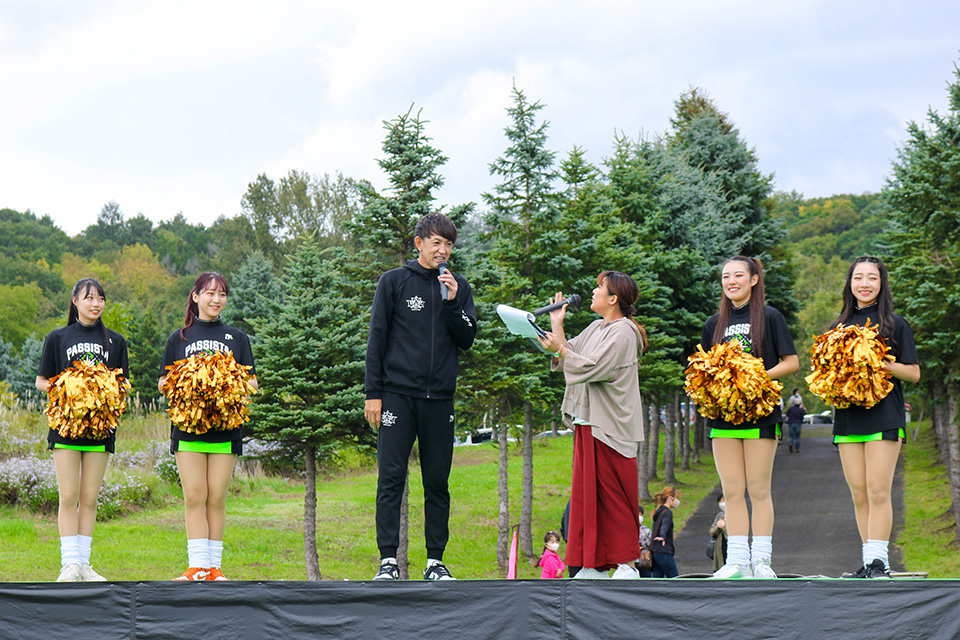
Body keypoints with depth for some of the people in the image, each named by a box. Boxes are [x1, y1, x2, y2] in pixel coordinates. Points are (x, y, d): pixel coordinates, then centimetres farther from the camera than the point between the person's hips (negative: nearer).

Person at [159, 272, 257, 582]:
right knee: (194, 497, -6)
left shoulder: (237, 337, 14)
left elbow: (252, 382, 11)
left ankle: (214, 567, 3)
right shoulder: (178, 338, 12)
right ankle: (197, 566, -6)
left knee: (216, 498, -1)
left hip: (225, 426, 0)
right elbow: (163, 382, 11)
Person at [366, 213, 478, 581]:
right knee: (391, 479, -6)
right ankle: (388, 560, -3)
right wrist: (373, 393, -3)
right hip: (398, 394, -3)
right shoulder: (394, 282, 5)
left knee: (438, 483, 4)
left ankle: (436, 561, 10)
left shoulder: (459, 287, 13)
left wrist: (452, 302, -7)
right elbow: (377, 339, 3)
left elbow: (468, 340, 7)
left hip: (439, 398, 3)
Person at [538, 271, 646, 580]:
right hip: (587, 422, 9)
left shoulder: (623, 332, -10)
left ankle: (626, 563, 0)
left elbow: (592, 368, -18)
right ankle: (593, 566, 8)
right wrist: (556, 325, 12)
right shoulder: (595, 328, 17)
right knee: (587, 493, 6)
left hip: (609, 427, -9)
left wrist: (559, 349, -13)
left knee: (614, 496, -5)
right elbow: (568, 353, 17)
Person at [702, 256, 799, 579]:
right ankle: (737, 561, 5)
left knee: (758, 489, -3)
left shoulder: (769, 317, 2)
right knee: (732, 491, 3)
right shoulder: (714, 324, 14)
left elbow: (791, 362, -1)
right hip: (723, 414, 4)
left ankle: (761, 560, 1)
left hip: (760, 411, -4)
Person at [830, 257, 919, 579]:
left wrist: (884, 364, -14)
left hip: (884, 416, -4)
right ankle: (869, 561, 8)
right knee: (859, 493, 3)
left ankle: (879, 560, -9)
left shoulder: (895, 324, 4)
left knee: (878, 491, -11)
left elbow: (914, 373, 2)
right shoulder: (839, 326, 15)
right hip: (848, 416, 4)